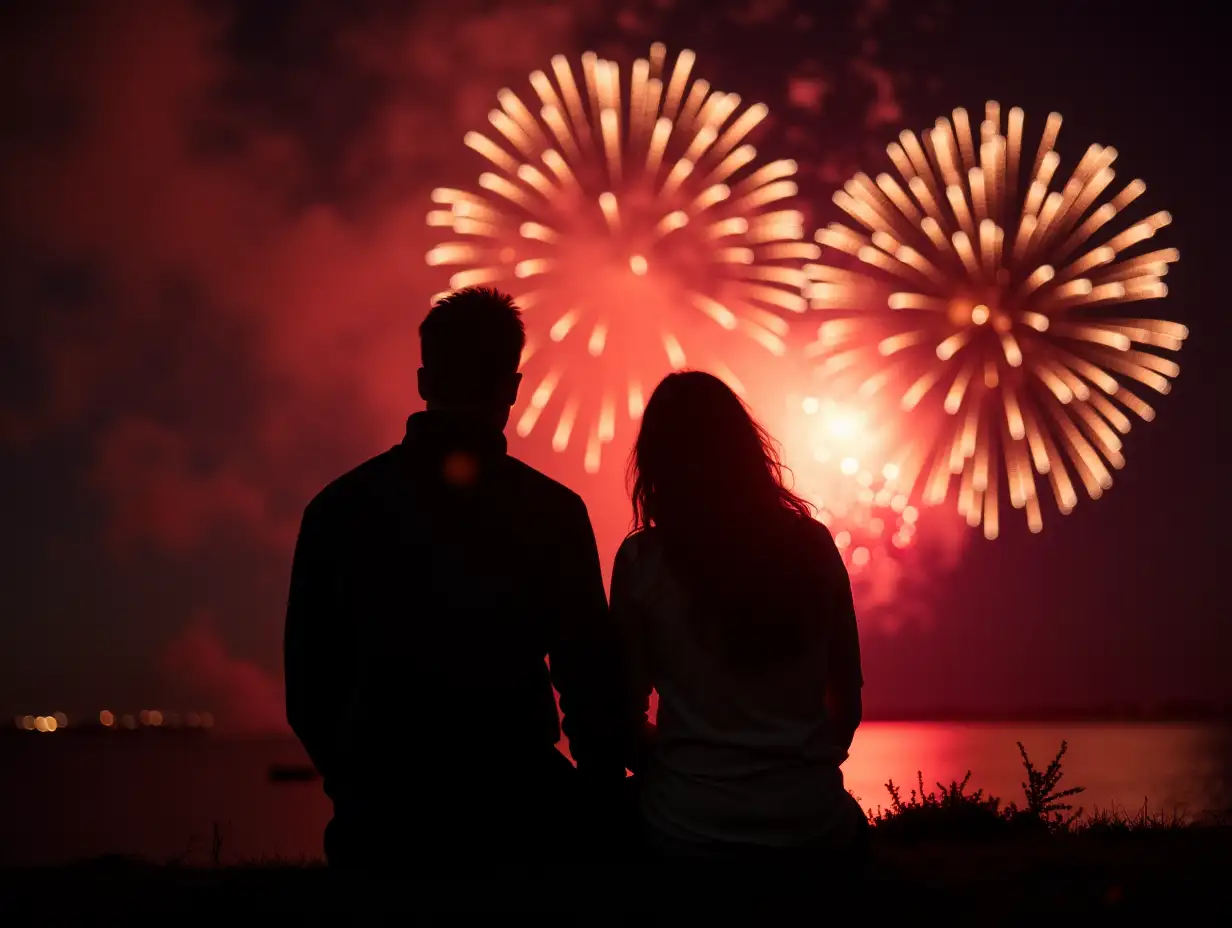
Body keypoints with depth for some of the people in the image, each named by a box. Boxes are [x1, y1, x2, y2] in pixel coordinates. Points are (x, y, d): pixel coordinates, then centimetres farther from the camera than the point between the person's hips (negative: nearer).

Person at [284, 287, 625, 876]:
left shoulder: (339, 507, -2)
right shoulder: (552, 511, -9)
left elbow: (309, 678, 4)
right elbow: (588, 673, -8)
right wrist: (602, 789, 8)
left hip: (382, 812, 3)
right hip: (515, 814, -2)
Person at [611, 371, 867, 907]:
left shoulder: (642, 560, -7)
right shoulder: (812, 544, 0)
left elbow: (627, 714, -2)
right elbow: (848, 698, 7)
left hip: (688, 834, -2)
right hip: (811, 832, 2)